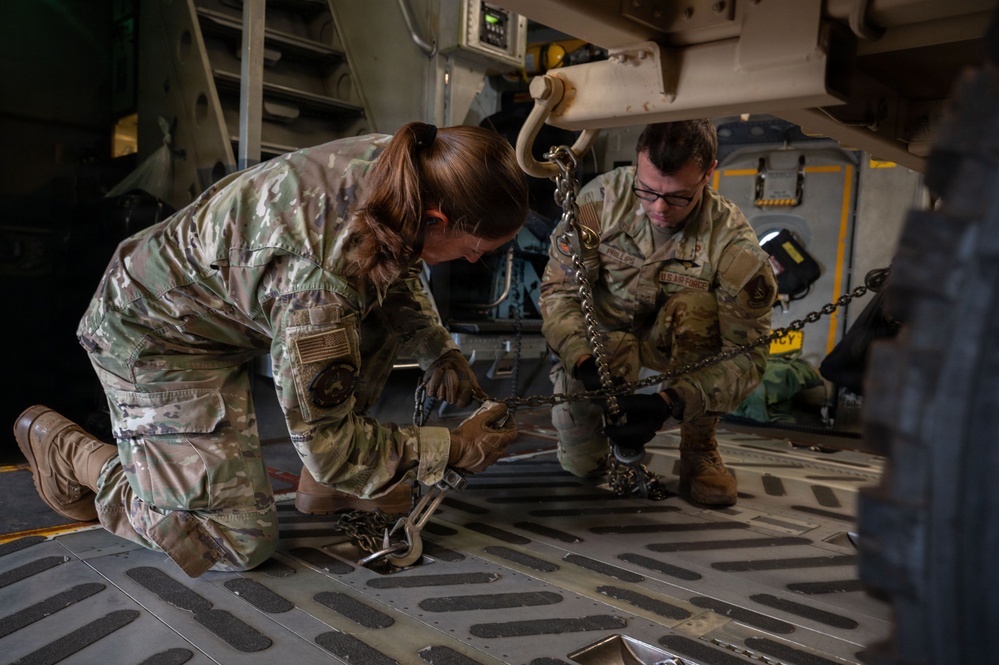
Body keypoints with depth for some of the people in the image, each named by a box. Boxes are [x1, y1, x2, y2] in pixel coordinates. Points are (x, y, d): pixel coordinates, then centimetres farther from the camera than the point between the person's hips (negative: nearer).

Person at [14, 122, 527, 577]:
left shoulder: (390, 164, -17)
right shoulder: (317, 275, -40)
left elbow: (398, 270, 7)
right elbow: (327, 444, -27)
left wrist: (440, 351, -5)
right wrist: (454, 448, -19)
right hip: (158, 332, -8)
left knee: (391, 308, -5)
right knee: (242, 540, -6)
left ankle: (326, 484, 6)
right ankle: (60, 446, 11)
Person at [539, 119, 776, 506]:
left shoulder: (734, 245, -25)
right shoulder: (601, 199, -22)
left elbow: (748, 355, -26)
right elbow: (559, 288, -18)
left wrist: (670, 404, -40)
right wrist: (584, 363, -34)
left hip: (679, 346, 0)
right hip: (600, 336, 1)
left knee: (695, 308, -36)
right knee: (581, 463, -14)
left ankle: (699, 450, -15)